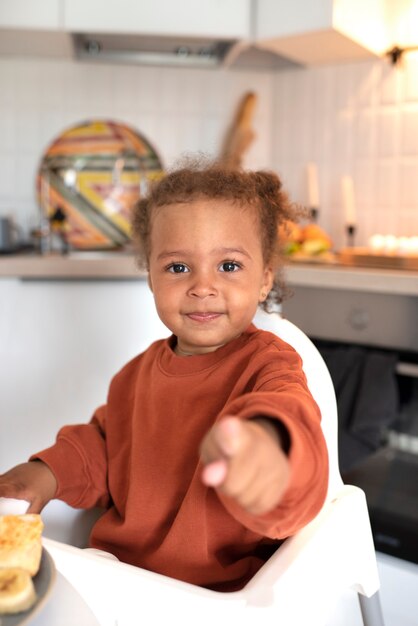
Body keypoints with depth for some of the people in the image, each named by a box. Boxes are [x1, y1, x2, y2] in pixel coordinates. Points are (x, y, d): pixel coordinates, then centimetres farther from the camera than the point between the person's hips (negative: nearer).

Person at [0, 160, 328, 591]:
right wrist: (51, 471, 3)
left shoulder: (267, 362, -12)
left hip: (220, 587, -5)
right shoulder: (140, 371, 8)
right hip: (115, 568, 6)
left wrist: (266, 438, -58)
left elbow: (289, 411, -35)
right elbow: (102, 445, 22)